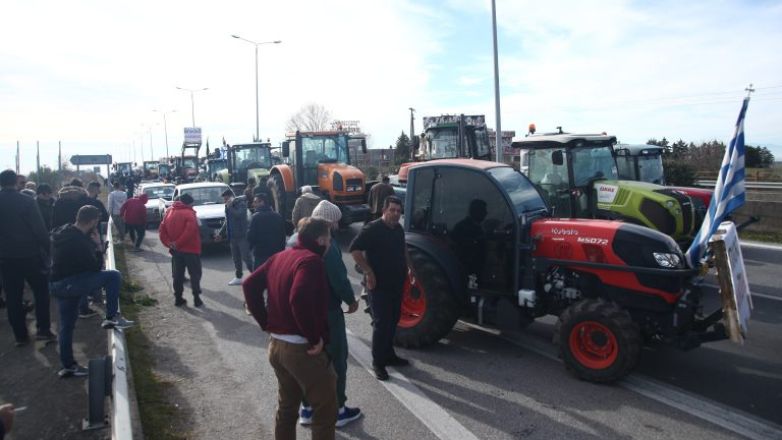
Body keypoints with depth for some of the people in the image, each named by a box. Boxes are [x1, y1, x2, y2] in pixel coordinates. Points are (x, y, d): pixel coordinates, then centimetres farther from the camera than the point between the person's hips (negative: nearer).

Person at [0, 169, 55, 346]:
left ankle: (20, 335, 15)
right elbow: (39, 229, -15)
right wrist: (47, 248, -6)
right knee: (41, 291, 10)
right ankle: (43, 329, 7)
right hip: (29, 254, -3)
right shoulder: (27, 201, -13)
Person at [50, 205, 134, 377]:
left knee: (67, 325, 18)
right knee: (113, 276, -11)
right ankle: (111, 318, -4)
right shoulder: (79, 241, -22)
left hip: (57, 284, 10)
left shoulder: (64, 233, 9)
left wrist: (95, 246, 5)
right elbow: (96, 267, -14)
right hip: (69, 284, -10)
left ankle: (68, 366, 29)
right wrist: (98, 245, -6)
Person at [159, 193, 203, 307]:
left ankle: (178, 298, 17)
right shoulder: (189, 213, -10)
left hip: (175, 250, 6)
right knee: (195, 274, 3)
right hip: (190, 249, -6)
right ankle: (196, 299, 1)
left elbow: (162, 229, 8)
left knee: (178, 274, 14)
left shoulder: (169, 211, 10)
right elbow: (190, 231, -24)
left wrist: (168, 243, 2)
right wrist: (178, 243, -17)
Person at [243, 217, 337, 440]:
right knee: (325, 411, 7)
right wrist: (315, 338, -22)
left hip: (276, 344, 9)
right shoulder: (312, 260, -17)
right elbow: (299, 299, -32)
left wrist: (266, 323, 11)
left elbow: (250, 285, 12)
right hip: (302, 349, -8)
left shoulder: (279, 257, 10)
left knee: (286, 406, 23)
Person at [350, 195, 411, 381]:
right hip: (379, 285, -8)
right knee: (381, 323, -5)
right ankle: (378, 362, 7)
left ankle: (389, 355, 30)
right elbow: (355, 249, -22)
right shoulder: (372, 228, -16)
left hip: (396, 284, 8)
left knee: (393, 321, 16)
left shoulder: (399, 229, 9)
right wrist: (368, 272, -23)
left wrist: (408, 268, 17)